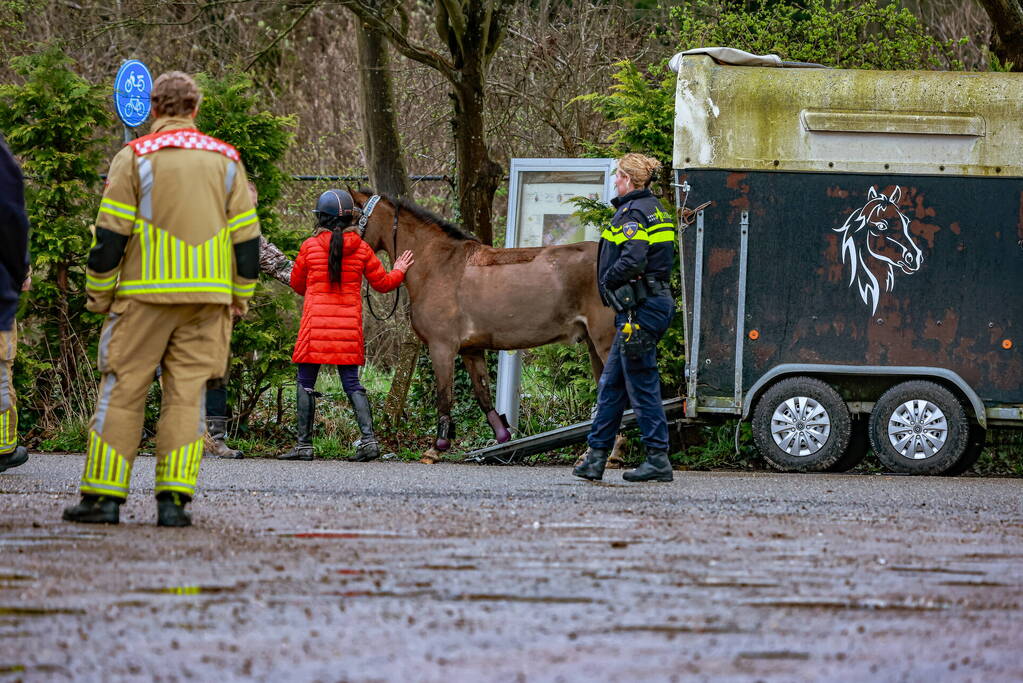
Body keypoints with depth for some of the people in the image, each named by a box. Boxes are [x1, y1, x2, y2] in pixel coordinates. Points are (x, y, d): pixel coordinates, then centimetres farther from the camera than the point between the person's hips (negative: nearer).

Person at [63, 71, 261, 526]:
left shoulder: (134, 158, -1)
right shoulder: (226, 160, 9)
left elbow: (110, 235, -4)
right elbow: (246, 237, 9)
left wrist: (98, 293, 4)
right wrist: (241, 296, 18)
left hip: (145, 296, -3)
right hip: (207, 299, 3)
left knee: (122, 390, 2)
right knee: (186, 394, 3)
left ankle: (103, 495, -1)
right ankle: (174, 499, -4)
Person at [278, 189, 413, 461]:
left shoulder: (310, 246, -4)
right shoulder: (361, 248, 2)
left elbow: (297, 284, 9)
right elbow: (382, 283, 11)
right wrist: (399, 271, 32)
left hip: (316, 324, -3)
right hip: (349, 325, 3)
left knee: (306, 382, 4)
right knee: (351, 381, 8)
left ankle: (304, 444, 2)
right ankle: (368, 438, -5)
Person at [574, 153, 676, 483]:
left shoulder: (632, 213, -14)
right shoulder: (654, 209, 16)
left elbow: (632, 261, -26)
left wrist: (607, 281, -8)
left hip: (639, 307, -10)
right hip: (656, 302, 10)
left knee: (642, 385, -5)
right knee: (611, 383, 14)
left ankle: (658, 459, -2)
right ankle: (596, 457, 17)